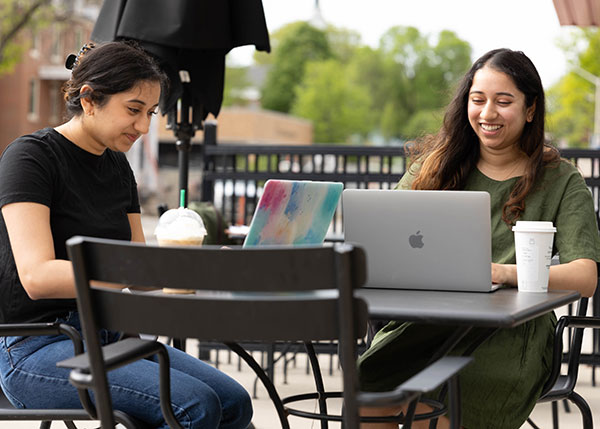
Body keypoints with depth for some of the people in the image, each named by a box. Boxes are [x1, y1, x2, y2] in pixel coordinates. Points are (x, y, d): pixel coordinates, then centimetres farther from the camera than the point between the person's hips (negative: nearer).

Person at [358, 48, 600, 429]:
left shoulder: (562, 181, 7)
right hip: (424, 321, 2)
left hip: (511, 333, -2)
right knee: (366, 394, -29)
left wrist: (506, 272, -24)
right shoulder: (437, 163, 15)